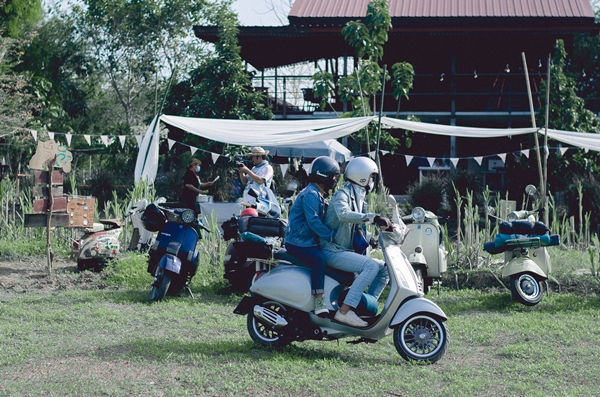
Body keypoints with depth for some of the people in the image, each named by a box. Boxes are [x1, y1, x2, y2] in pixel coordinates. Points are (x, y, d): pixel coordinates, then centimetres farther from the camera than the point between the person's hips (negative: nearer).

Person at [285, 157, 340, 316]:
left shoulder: (320, 195, 18)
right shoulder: (310, 194, -15)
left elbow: (325, 220, 21)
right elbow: (313, 221, -25)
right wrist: (332, 236, -26)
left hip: (310, 241, 10)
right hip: (298, 242, -10)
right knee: (319, 258, -33)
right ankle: (319, 301, -35)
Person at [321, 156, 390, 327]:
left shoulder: (359, 197, 17)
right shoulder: (342, 194, -12)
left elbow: (359, 223, 19)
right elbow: (343, 214, -34)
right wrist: (372, 218, -40)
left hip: (346, 250, 9)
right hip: (333, 251, -9)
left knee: (384, 268, 3)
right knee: (371, 266, -28)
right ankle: (345, 310, -32)